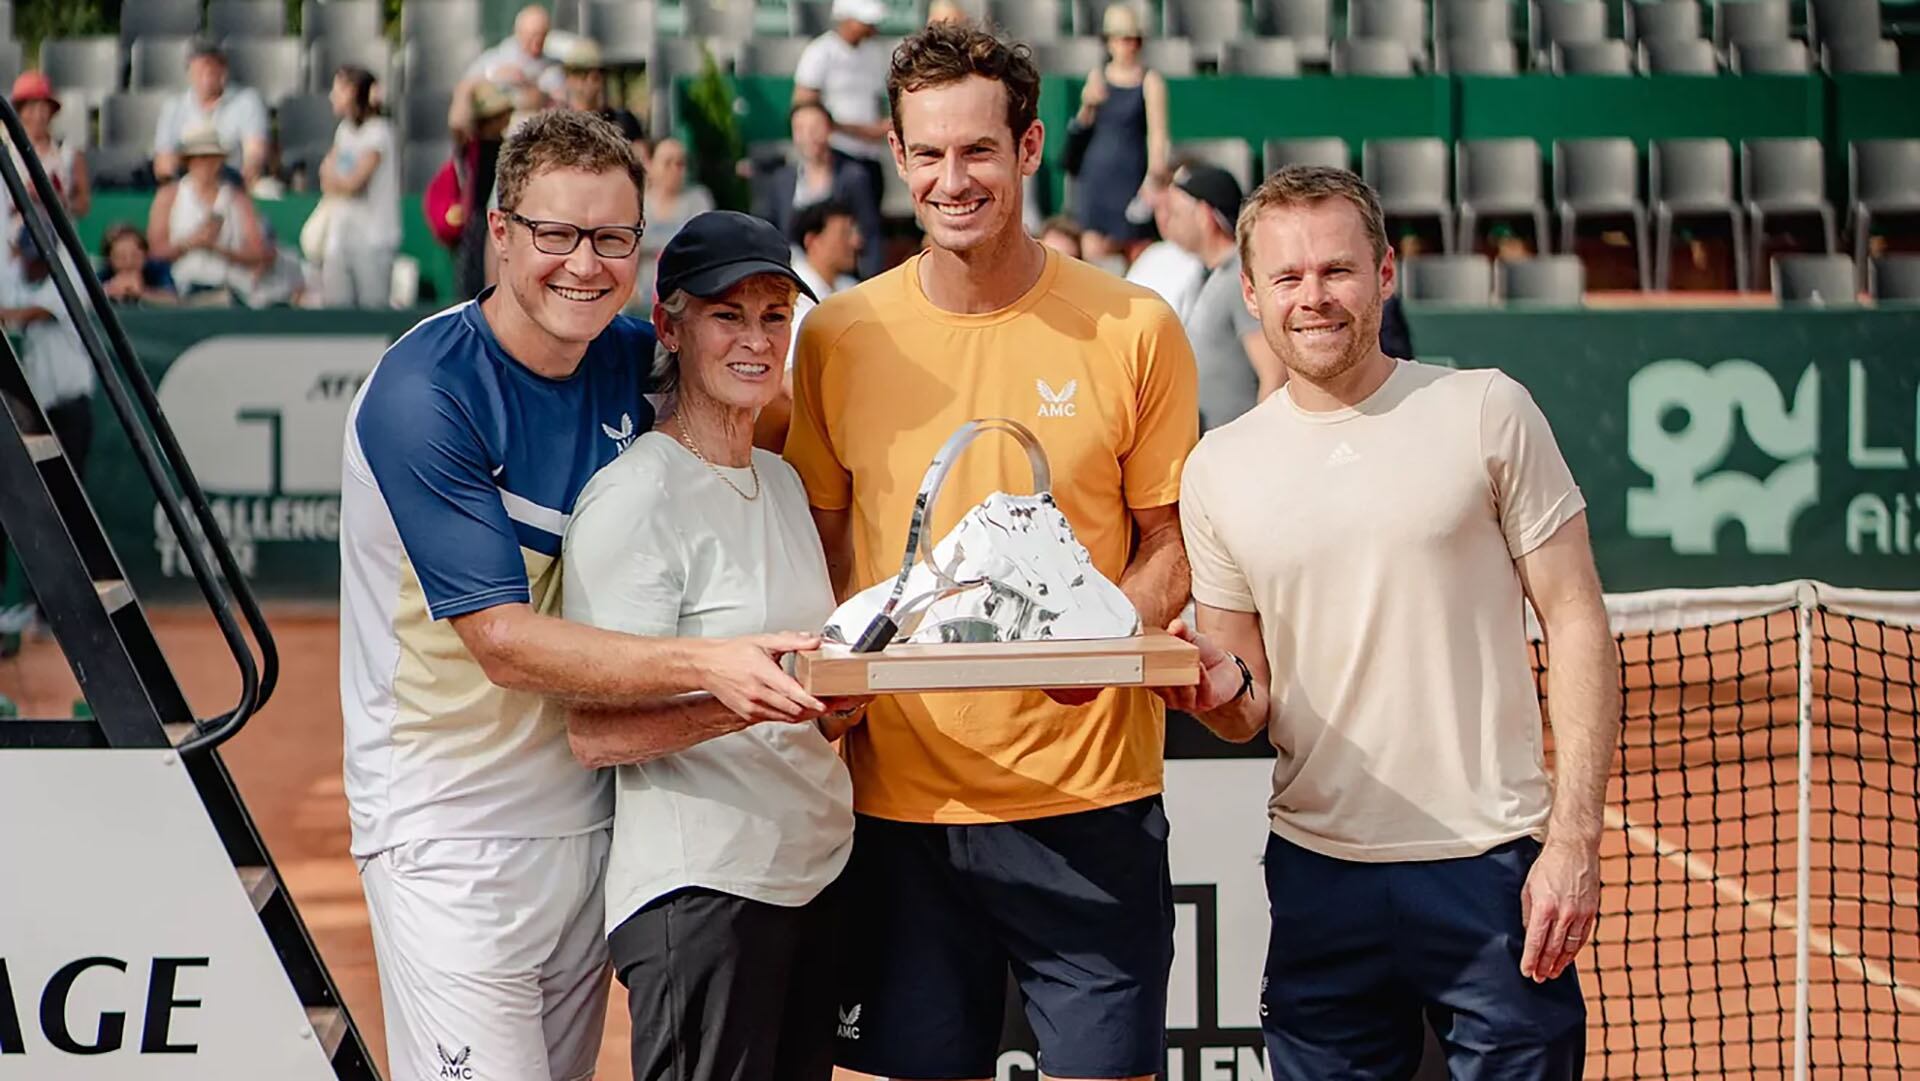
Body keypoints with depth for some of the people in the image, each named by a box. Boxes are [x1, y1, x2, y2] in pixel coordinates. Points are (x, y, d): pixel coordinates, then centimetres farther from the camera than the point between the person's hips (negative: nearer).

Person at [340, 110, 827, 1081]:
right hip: (451, 827, -6)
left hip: (588, 810, 6)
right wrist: (707, 664, -30)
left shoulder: (634, 358, 3)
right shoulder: (422, 393, -16)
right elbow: (506, 644, -20)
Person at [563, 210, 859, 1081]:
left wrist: (833, 702, 1)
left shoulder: (782, 481, 14)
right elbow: (594, 733, -16)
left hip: (815, 869, 8)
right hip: (698, 887, -8)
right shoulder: (632, 499, -11)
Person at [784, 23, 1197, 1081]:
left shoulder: (1134, 330, -1)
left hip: (1090, 796, -1)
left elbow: (1173, 548, 5)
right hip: (898, 800, 2)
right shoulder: (838, 336, 4)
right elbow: (821, 552, 11)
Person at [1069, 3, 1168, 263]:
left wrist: (1154, 178, -18)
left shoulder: (1149, 81, -3)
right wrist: (1087, 106, -3)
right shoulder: (1097, 76, 10)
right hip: (1095, 171, 3)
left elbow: (1157, 133, -8)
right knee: (1092, 249, -5)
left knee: (1121, 248, -1)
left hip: (1130, 174, -3)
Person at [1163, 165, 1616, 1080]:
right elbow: (1251, 709, 12)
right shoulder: (1217, 470, 5)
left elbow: (1576, 625, -2)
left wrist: (1574, 836, -10)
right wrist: (1223, 692, -12)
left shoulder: (1486, 412, -1)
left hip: (1493, 866, -2)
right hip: (1318, 875, 2)